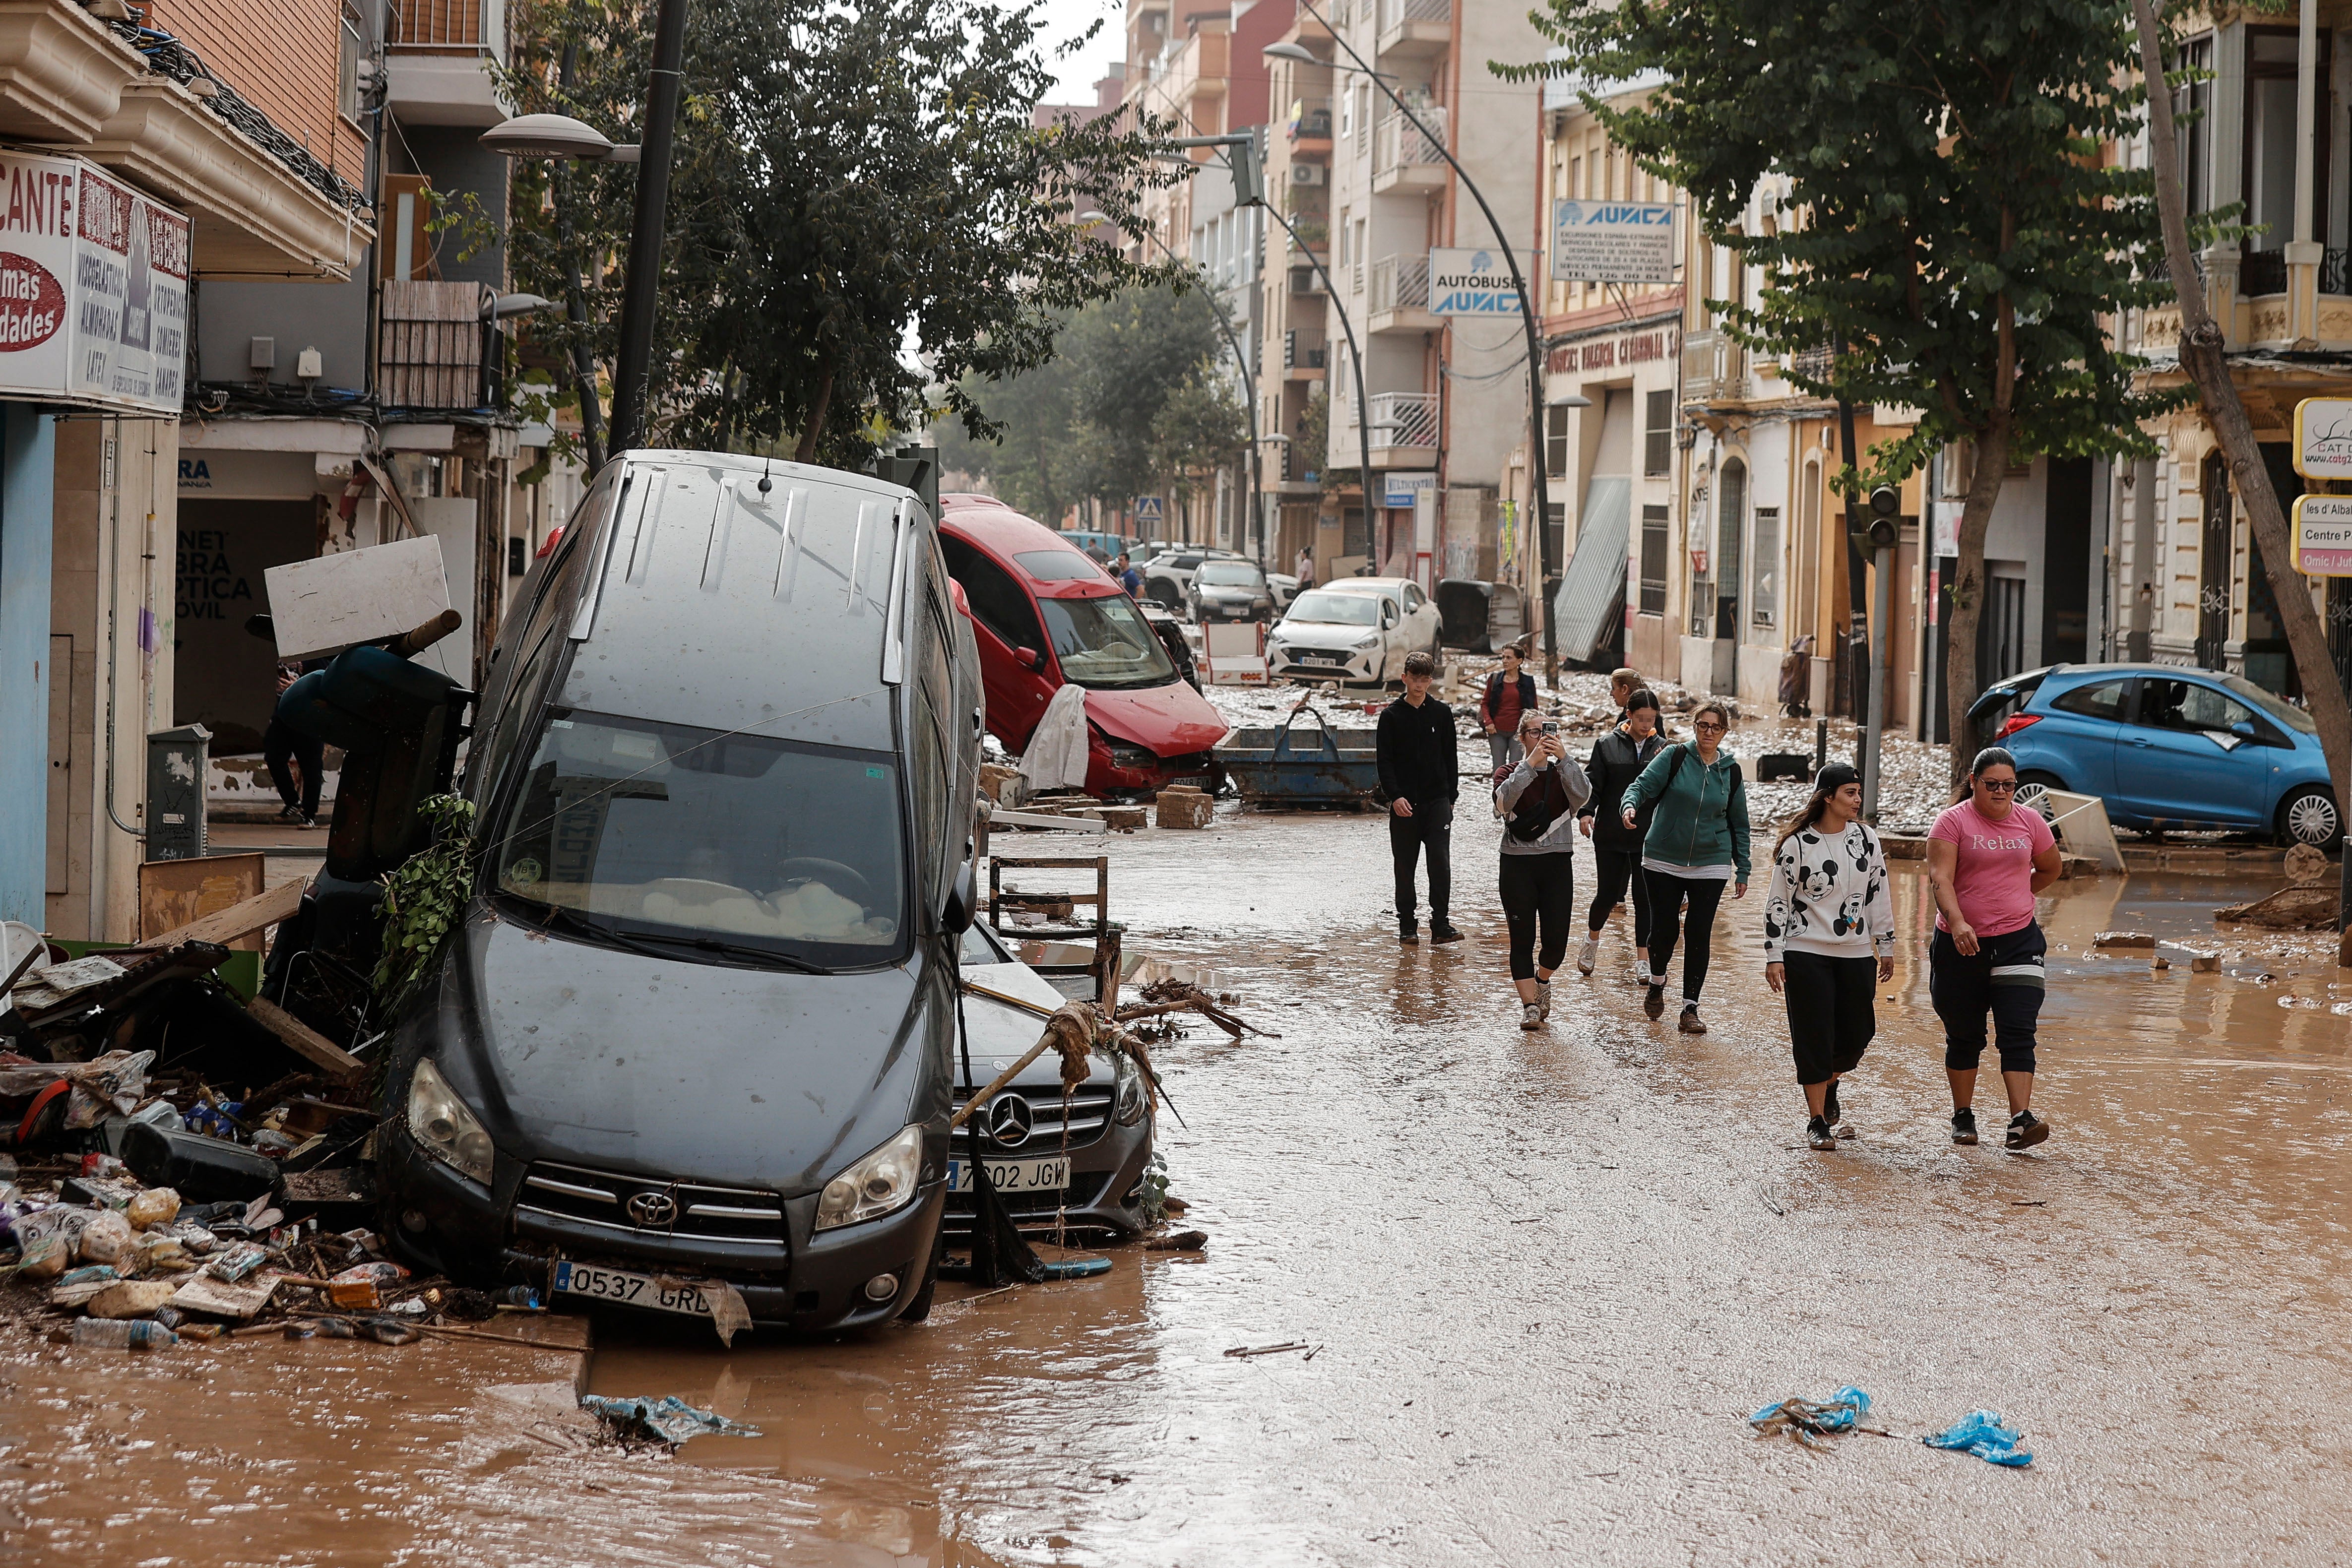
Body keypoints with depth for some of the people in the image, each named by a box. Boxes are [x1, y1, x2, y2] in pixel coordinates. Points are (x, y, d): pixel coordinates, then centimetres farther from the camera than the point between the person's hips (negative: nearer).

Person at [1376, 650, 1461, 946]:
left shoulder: (1442, 713, 8)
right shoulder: (1392, 716, 2)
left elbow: (1450, 758, 12)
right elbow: (1384, 760, -2)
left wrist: (1451, 796, 7)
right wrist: (1394, 796, -14)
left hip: (1438, 801, 1)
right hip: (1404, 804, -1)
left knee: (1441, 862, -8)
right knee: (1405, 866, 5)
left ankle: (1440, 924, -7)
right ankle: (1407, 926, 12)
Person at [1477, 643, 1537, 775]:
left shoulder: (1527, 681, 2)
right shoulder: (1495, 679, 4)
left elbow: (1534, 708, 8)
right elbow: (1485, 703, 11)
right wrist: (1488, 722, -4)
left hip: (1518, 731, -2)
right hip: (1497, 732, 2)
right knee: (1499, 770, 5)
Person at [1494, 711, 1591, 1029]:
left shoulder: (1563, 772, 7)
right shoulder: (1509, 773, 3)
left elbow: (1582, 795, -15)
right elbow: (1504, 801, -20)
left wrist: (1563, 758, -27)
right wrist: (1531, 763, -29)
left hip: (1558, 863, 1)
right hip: (1518, 863, -1)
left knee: (1556, 940, -2)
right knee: (1522, 939, -1)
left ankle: (1542, 979, 28)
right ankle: (1530, 1005, 8)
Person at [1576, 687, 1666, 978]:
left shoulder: (1661, 748, 3)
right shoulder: (1607, 745, -1)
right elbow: (1592, 783, 0)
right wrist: (1585, 812, -16)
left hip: (1647, 837, 1)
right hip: (1611, 835, -1)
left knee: (1645, 898, 2)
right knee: (1608, 894, 1)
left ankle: (1643, 959, 12)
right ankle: (1592, 940, 30)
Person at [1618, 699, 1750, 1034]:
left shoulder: (1731, 771, 5)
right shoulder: (1674, 757, -3)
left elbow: (1739, 824, 12)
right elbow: (1643, 785, -12)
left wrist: (1742, 871, 12)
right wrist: (1631, 805, -35)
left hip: (1711, 865, 1)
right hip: (1663, 861, -1)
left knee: (1699, 935, -4)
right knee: (1664, 930, 0)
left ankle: (1690, 1009, 2)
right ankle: (1657, 983, 31)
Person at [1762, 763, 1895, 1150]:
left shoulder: (1866, 839, 6)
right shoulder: (1797, 844, -6)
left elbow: (1879, 897, 12)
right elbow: (1777, 902, -3)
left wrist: (1886, 948, 12)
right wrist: (1774, 956, -7)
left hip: (1857, 955, 4)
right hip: (1806, 955, -4)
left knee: (1856, 1035, 6)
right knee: (1815, 1038, -2)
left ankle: (1827, 1085, 36)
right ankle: (1817, 1120, 7)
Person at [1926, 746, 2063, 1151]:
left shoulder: (2030, 821, 5)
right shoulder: (1954, 821, -7)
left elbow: (2051, 868, 23)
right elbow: (1940, 879, -19)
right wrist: (1958, 922, -34)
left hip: (2018, 940, 2)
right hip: (1961, 944, -2)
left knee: (2018, 1032, -11)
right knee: (1964, 1036, 10)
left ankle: (2021, 1121, -17)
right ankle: (1963, 1117, 25)